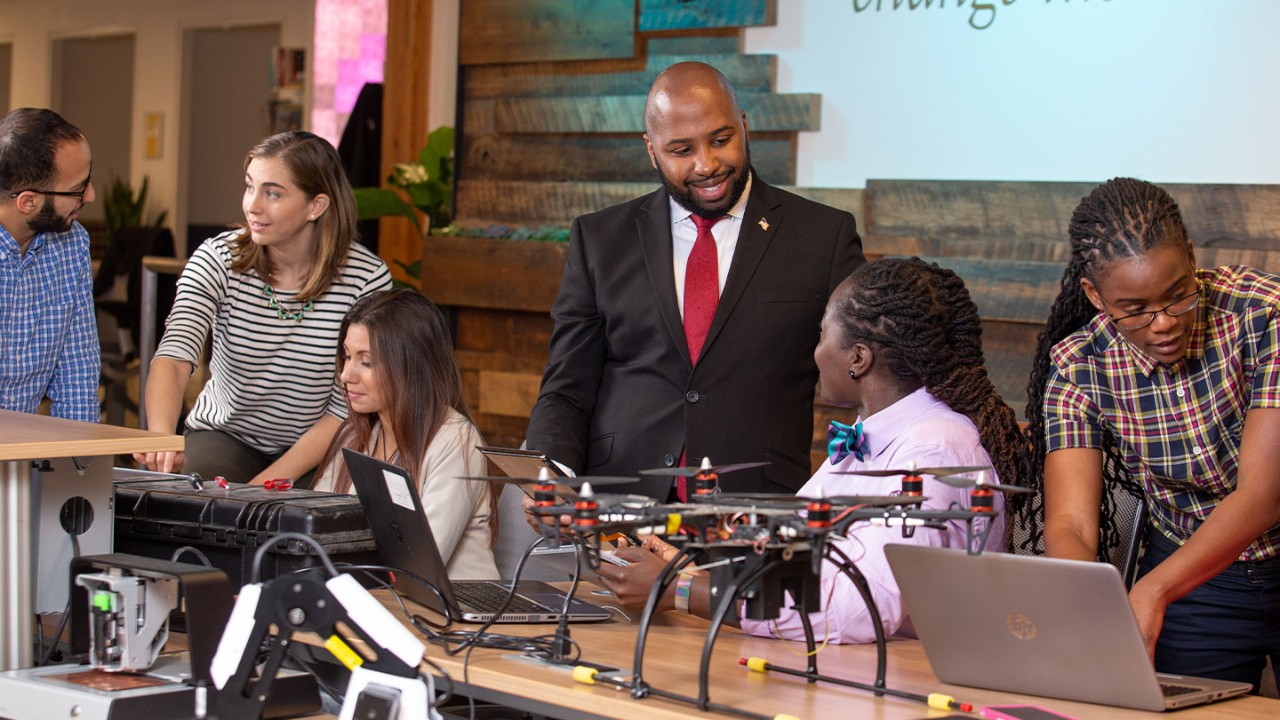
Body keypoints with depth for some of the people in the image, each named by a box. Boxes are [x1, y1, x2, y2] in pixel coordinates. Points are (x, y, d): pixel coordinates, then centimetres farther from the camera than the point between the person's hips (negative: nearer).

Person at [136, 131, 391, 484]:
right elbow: (173, 358, -25)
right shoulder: (218, 260, -11)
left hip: (315, 452, 0)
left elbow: (346, 409, -13)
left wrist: (269, 485, -22)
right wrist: (160, 437, -47)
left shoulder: (367, 280, -15)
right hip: (224, 434, 1)